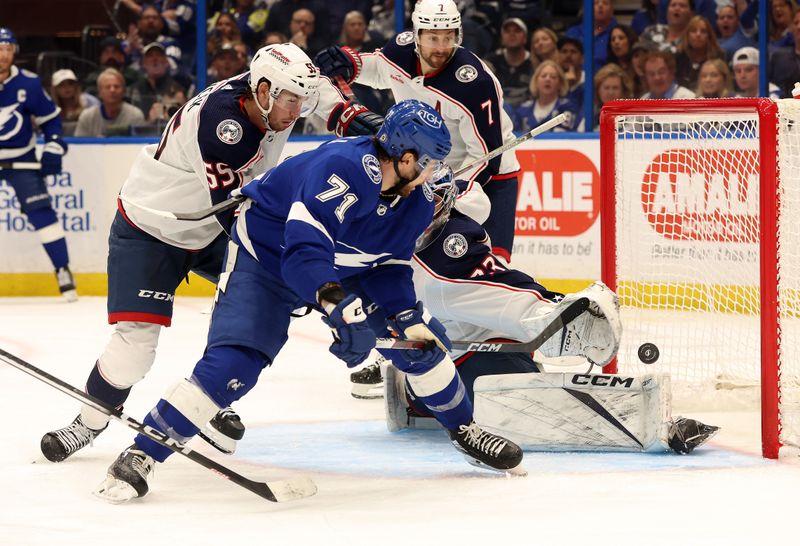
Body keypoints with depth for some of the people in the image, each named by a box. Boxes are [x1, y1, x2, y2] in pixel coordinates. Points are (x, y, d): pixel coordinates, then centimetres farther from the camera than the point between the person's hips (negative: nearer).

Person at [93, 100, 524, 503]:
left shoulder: (418, 201, -10)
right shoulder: (346, 169, -37)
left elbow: (388, 268, -1)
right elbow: (303, 250, -45)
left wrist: (408, 317, -17)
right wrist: (339, 307, -56)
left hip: (343, 268, 7)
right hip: (265, 259, -7)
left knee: (421, 338, 2)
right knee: (232, 365, -24)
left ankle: (464, 431, 25)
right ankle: (139, 457, -18)